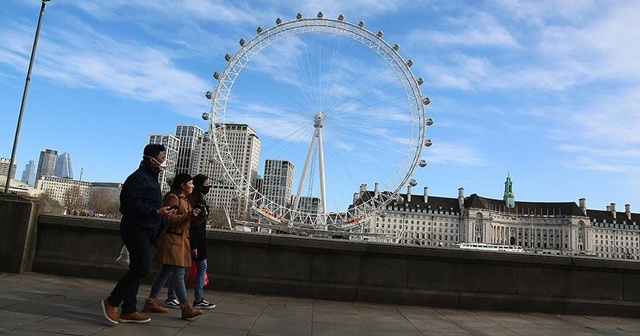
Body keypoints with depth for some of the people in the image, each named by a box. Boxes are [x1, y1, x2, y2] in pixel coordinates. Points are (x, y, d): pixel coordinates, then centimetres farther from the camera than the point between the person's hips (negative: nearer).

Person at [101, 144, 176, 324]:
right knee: (142, 267, -14)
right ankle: (112, 302, -1)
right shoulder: (138, 178, -12)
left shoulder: (150, 178, 19)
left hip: (145, 231, 10)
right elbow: (134, 205, -22)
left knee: (137, 268, 10)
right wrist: (157, 212, -27)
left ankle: (128, 311, 16)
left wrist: (162, 212, 14)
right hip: (136, 229, -10)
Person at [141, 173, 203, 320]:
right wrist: (190, 215, -22)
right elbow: (169, 220, -20)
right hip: (173, 239, -10)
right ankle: (186, 308, -10)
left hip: (181, 240, 10)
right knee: (179, 273, -10)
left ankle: (151, 302, 22)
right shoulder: (173, 198, -11)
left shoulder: (187, 199, 19)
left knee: (165, 271, 14)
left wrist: (197, 215, 8)